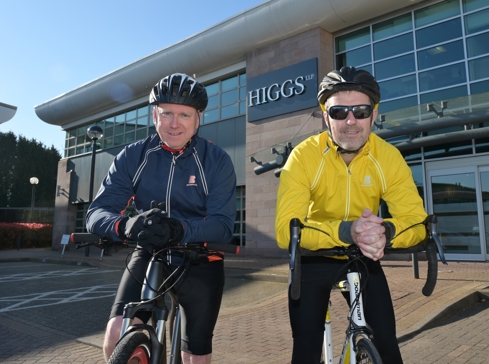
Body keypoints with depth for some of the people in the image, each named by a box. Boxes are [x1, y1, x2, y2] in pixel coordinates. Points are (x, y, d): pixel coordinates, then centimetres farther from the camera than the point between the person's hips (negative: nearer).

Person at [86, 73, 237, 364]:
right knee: (117, 337, -18)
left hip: (201, 265, -1)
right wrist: (124, 225, -38)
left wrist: (180, 230, -41)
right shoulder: (133, 156, -7)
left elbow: (223, 225, -21)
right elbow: (97, 213, -14)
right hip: (149, 257, 1)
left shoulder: (218, 161, -13)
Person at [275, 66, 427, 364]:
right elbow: (285, 231, -32)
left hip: (364, 258, 2)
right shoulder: (304, 156, -24)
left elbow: (417, 220, -19)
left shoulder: (389, 157, -16)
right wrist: (346, 231, -47)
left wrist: (386, 231, -42)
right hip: (314, 259, -2)